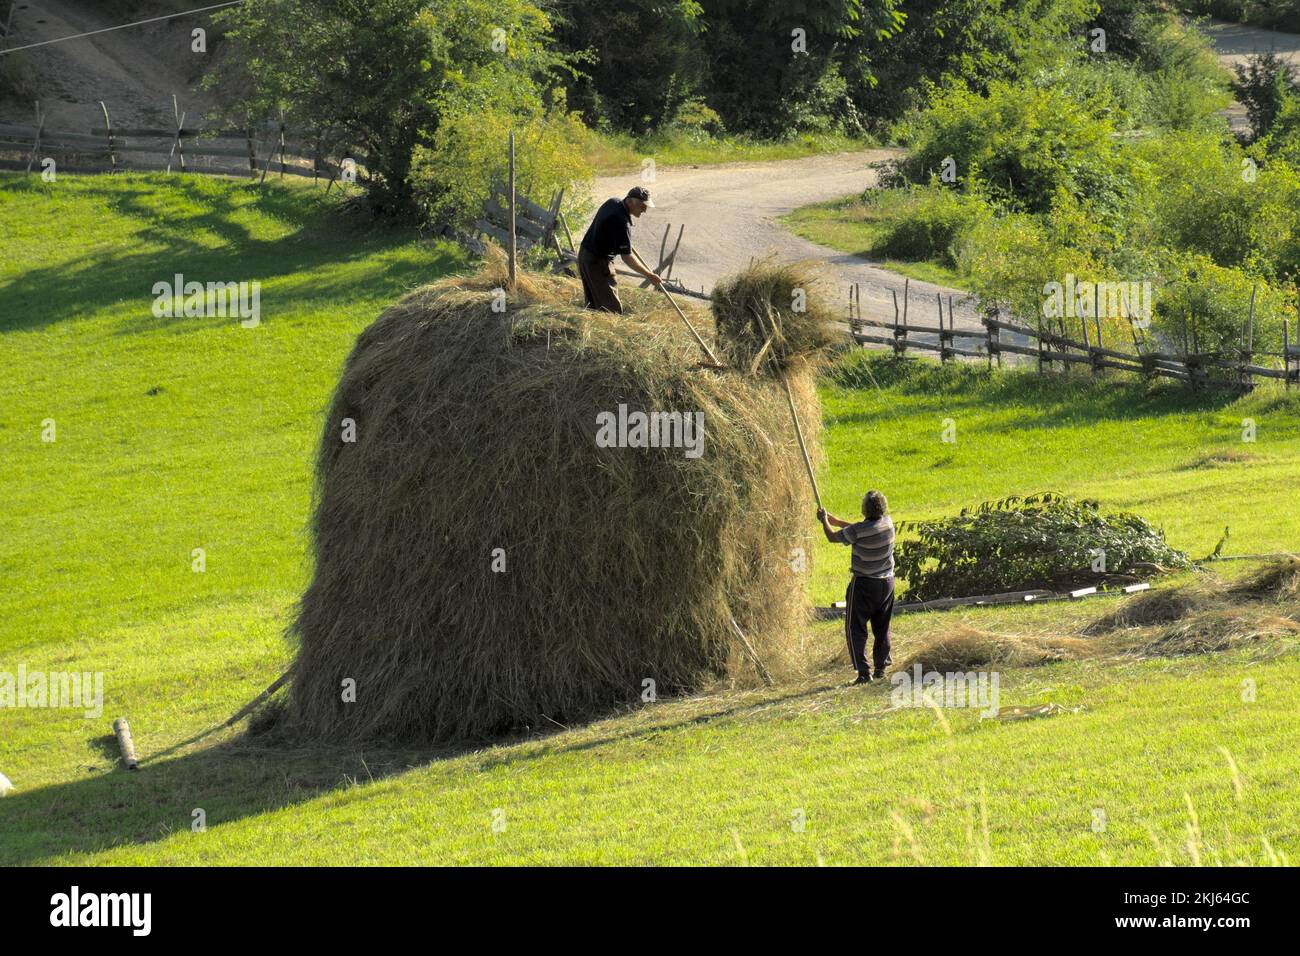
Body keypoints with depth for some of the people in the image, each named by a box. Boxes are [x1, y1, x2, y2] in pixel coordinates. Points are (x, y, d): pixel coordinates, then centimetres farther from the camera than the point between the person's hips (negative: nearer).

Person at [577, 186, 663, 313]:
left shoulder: (612, 203, 1)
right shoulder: (621, 222, -27)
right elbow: (627, 257, -25)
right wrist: (649, 275, -19)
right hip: (598, 261, -10)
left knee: (593, 304, 15)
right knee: (612, 308, -9)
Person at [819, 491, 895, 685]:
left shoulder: (858, 531, -23)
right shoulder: (888, 523, -5)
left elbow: (833, 537, -7)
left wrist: (824, 520, 13)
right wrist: (835, 520, 18)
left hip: (864, 584, -6)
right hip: (886, 582, 6)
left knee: (856, 629, 2)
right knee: (882, 628, 17)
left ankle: (863, 672, -5)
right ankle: (881, 667, 21)